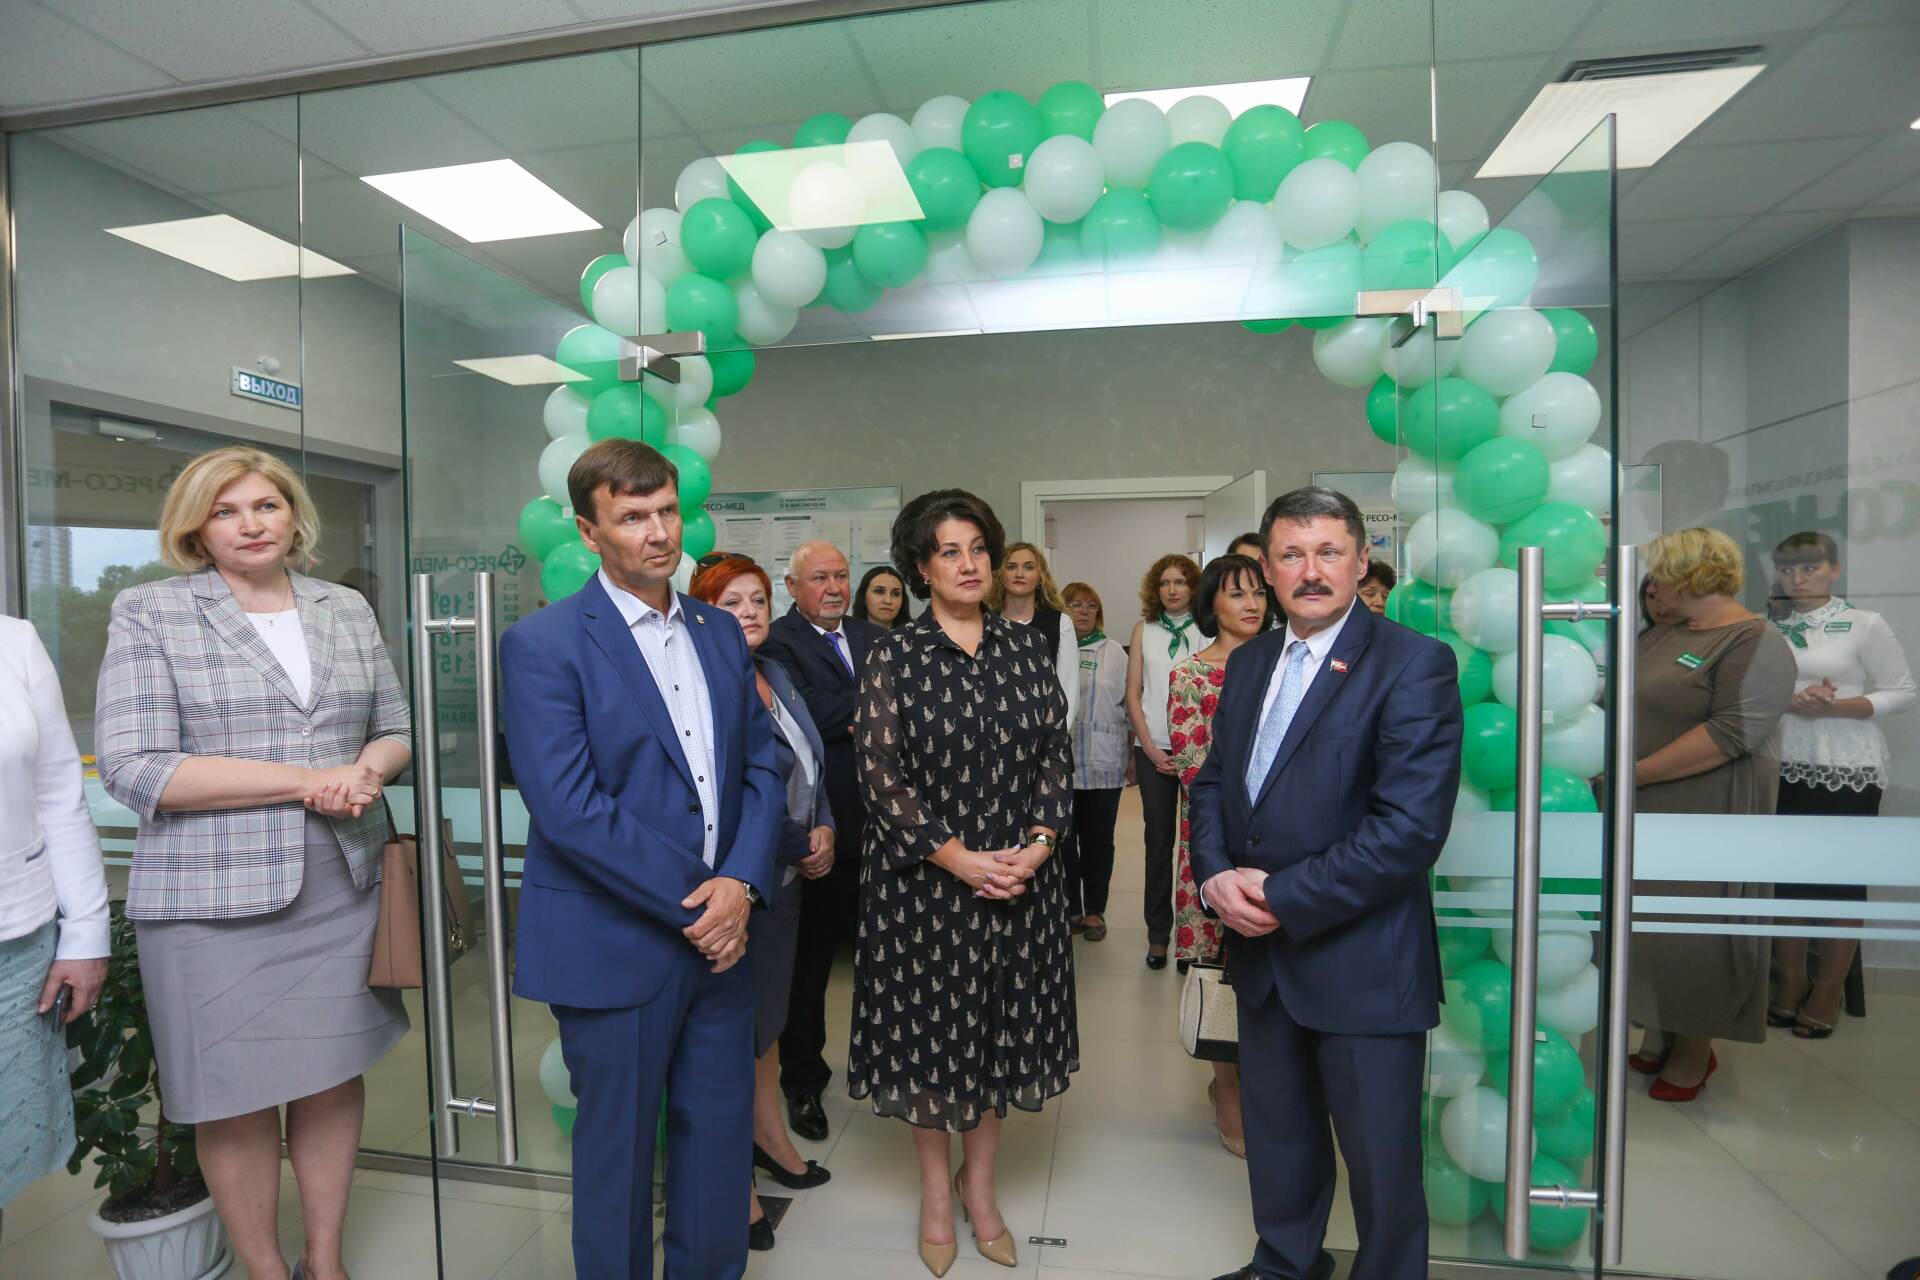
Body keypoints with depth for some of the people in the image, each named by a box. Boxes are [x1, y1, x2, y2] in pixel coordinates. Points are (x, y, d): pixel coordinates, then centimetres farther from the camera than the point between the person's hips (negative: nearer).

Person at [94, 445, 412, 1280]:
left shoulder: (346, 608, 8)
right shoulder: (149, 612, -2)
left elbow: (398, 728, 11)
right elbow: (133, 767, -10)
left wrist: (367, 770, -11)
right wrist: (305, 780, -17)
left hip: (344, 888, 3)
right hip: (214, 898, -3)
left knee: (335, 1075, 13)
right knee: (236, 1098, 10)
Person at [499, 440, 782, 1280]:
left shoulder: (721, 634, 7)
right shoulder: (543, 644, -11)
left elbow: (762, 766, 6)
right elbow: (567, 808, -18)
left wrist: (740, 883, -9)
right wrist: (691, 906, -16)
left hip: (720, 930, 5)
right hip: (617, 945, -5)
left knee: (721, 1134, 18)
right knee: (619, 1149, 14)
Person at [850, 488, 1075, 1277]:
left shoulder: (1026, 649, 3)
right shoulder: (893, 656, -6)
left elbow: (1054, 755, 4)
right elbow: (882, 772, -10)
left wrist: (1037, 843, -10)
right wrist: (959, 858, -15)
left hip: (1020, 877, 3)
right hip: (925, 878, -2)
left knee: (1002, 1027, 14)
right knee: (930, 1027, 11)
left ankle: (979, 1182, 37)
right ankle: (935, 1189, 35)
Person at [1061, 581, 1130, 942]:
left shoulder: (1114, 652, 6)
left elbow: (1129, 707, 7)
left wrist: (1133, 757, 5)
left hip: (1102, 763, 1)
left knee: (1098, 839, 9)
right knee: (1062, 837, 7)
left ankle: (1095, 911, 23)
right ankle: (1069, 908, 23)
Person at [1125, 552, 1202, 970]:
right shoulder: (1143, 630, 7)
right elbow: (1133, 694, 5)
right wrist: (1150, 747, -4)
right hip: (1154, 749, 1)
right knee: (1159, 841, 5)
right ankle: (1158, 933, 16)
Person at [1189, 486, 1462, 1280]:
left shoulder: (1414, 664, -14)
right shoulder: (1249, 662, 7)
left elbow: (1410, 828, -21)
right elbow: (1213, 781, 11)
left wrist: (1283, 898, -18)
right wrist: (1216, 873, -7)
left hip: (1363, 963, -6)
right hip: (1261, 954, 6)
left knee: (1381, 1161, 14)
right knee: (1276, 1139, 24)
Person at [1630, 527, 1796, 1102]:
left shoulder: (1755, 643, -13)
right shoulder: (1662, 635, 11)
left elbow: (1735, 731, -24)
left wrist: (1636, 773, -23)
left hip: (1706, 816, -7)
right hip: (1644, 813, 7)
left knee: (1695, 928, 6)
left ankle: (1695, 1049, 24)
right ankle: (1660, 1033, 31)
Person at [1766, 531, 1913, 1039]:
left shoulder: (1865, 625, -1)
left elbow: (1902, 692, -1)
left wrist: (1837, 706, -17)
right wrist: (1790, 701, -12)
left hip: (1847, 772, -3)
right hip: (1780, 769, 3)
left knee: (1840, 880, 5)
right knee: (1783, 876, 7)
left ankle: (1827, 993, 19)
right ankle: (1790, 986, 22)